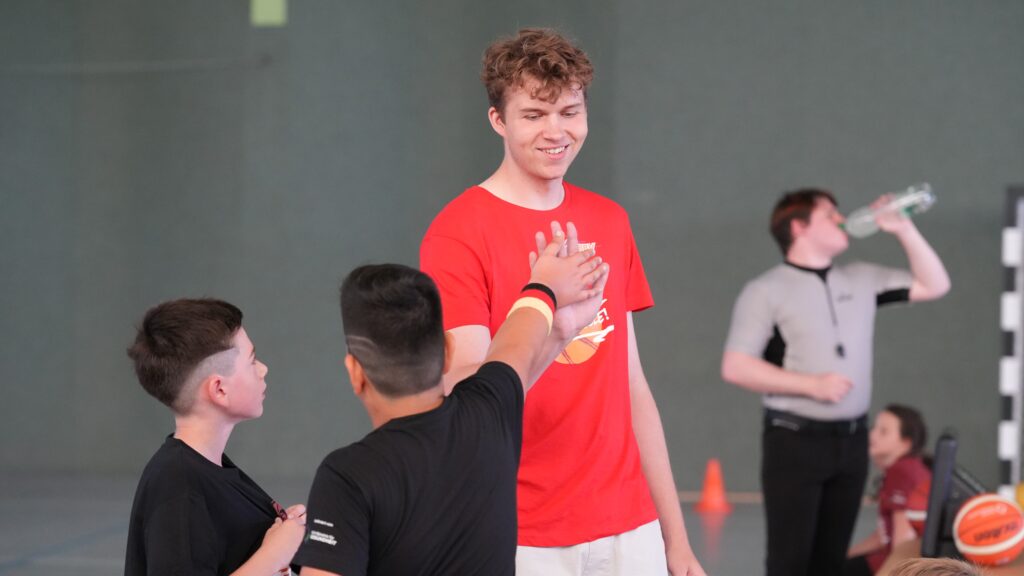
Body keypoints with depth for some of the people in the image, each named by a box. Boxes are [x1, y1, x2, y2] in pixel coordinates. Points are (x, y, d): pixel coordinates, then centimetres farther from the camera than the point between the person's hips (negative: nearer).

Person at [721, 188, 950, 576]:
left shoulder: (861, 280, 11)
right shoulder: (766, 291, -5)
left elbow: (933, 286, 15)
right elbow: (735, 367, -11)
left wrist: (903, 230, 4)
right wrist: (812, 385, -17)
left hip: (851, 440, 5)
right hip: (794, 440, -5)